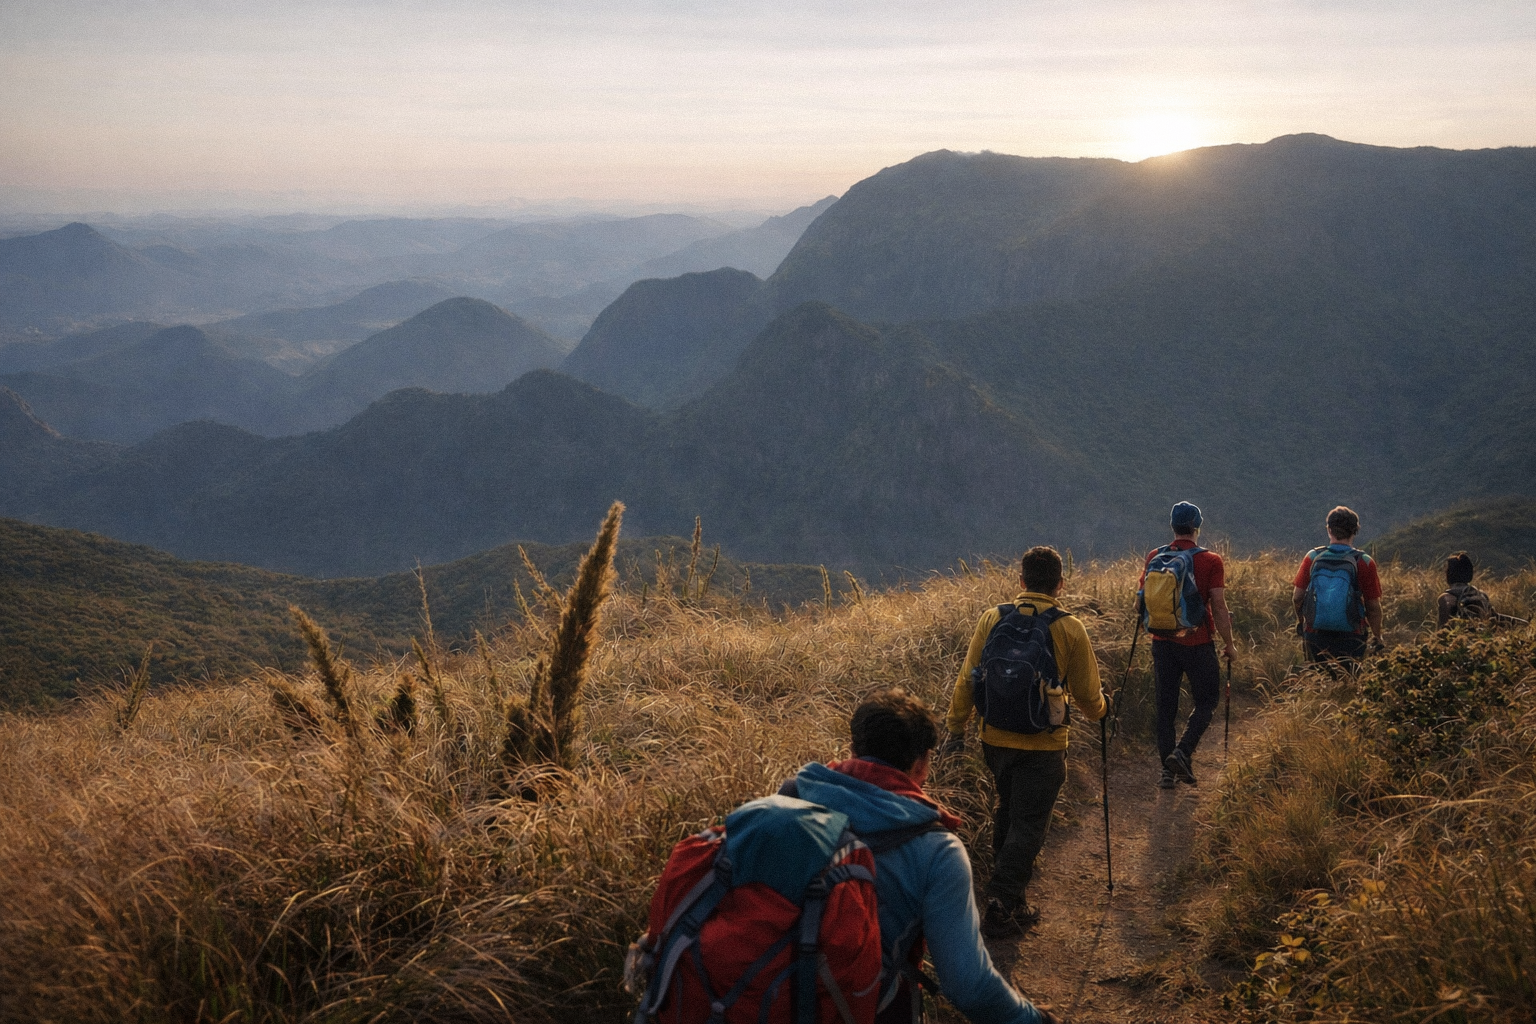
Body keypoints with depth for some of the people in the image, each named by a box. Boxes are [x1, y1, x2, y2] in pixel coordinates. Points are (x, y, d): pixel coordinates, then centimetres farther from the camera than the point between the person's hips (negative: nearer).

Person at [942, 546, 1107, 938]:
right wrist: (1100, 709, 22)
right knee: (1028, 825, 4)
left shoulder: (991, 619, -3)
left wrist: (956, 728, 11)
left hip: (996, 740, 4)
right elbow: (1087, 694, -1)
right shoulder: (1070, 629, -9)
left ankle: (1008, 898, 32)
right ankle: (1001, 909, 1)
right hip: (1043, 745, -4)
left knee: (1007, 813, 22)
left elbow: (967, 680, 0)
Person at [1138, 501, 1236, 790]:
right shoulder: (1210, 561, -7)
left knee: (1165, 706, 10)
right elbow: (1219, 607, -9)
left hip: (1162, 643, 3)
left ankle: (1166, 768, 8)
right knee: (1207, 700, 11)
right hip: (1198, 643, -3)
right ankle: (1183, 752, -7)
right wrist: (1229, 644, 1)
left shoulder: (1153, 557, 2)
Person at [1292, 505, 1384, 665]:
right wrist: (1377, 637, 11)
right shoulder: (1364, 562, -7)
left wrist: (1300, 620, 20)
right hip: (1350, 638, -1)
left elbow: (1297, 598, 0)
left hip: (1315, 634, 2)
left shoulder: (1313, 557, -4)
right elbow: (1373, 606, -4)